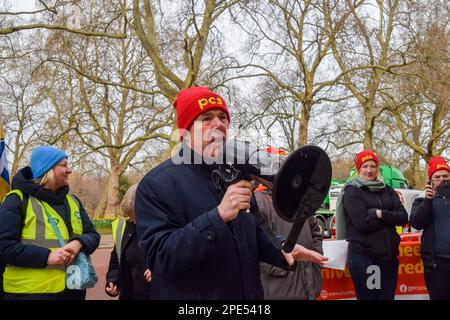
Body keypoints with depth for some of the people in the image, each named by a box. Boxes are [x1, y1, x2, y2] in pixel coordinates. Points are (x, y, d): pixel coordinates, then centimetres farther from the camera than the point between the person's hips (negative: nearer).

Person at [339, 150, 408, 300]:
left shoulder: (388, 190, 12)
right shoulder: (352, 191, -3)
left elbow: (403, 217, 0)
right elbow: (363, 223, -15)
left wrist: (381, 214, -15)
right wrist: (390, 218, -6)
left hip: (389, 256, 5)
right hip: (363, 257, -5)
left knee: (388, 296, 11)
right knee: (367, 297, 2)